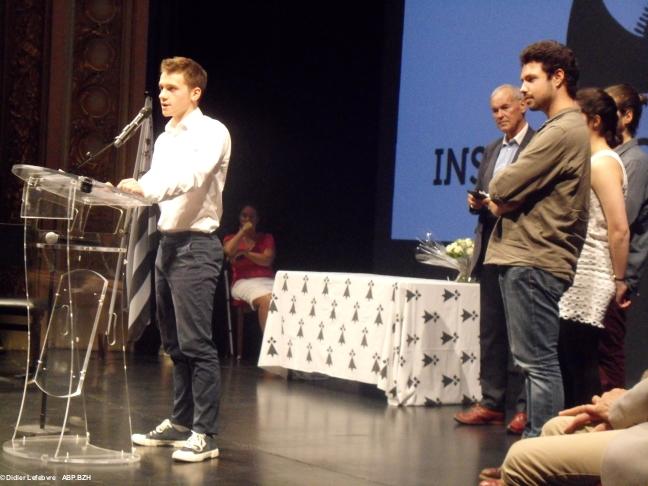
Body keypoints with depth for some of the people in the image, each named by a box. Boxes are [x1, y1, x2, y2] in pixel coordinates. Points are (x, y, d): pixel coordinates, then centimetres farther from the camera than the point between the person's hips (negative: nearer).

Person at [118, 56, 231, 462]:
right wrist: (133, 191, -2)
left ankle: (206, 435, -10)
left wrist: (145, 186, -39)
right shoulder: (165, 138, 17)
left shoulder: (211, 133, -8)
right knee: (174, 342, 13)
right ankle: (181, 422, 22)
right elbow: (158, 187, 17)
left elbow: (191, 176, -26)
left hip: (196, 245, -9)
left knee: (196, 342, -11)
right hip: (168, 241, 9)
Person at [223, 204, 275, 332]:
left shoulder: (266, 238, 24)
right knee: (267, 300, -39)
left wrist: (243, 252, 1)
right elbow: (228, 251, -4)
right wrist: (243, 231, 4)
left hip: (268, 280, 2)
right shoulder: (231, 238, 22)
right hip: (244, 282, -2)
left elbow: (267, 260, 6)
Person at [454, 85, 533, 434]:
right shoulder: (492, 150, 19)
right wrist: (476, 202, 2)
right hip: (490, 248, 7)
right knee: (490, 330, 9)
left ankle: (525, 407, 0)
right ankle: (492, 402, 15)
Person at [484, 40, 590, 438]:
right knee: (536, 361, 12)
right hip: (531, 258, 10)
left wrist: (498, 198, 3)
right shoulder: (571, 128, 19)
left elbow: (503, 190, -17)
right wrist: (505, 200, 2)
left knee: (538, 362, -9)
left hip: (534, 263, -10)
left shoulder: (562, 131, -14)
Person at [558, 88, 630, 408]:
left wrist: (619, 280, -12)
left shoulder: (603, 163, -11)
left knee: (580, 361, -6)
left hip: (589, 278, -9)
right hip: (574, 275, 9)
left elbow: (619, 230, -16)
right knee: (568, 360, 9)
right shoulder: (590, 161, 17)